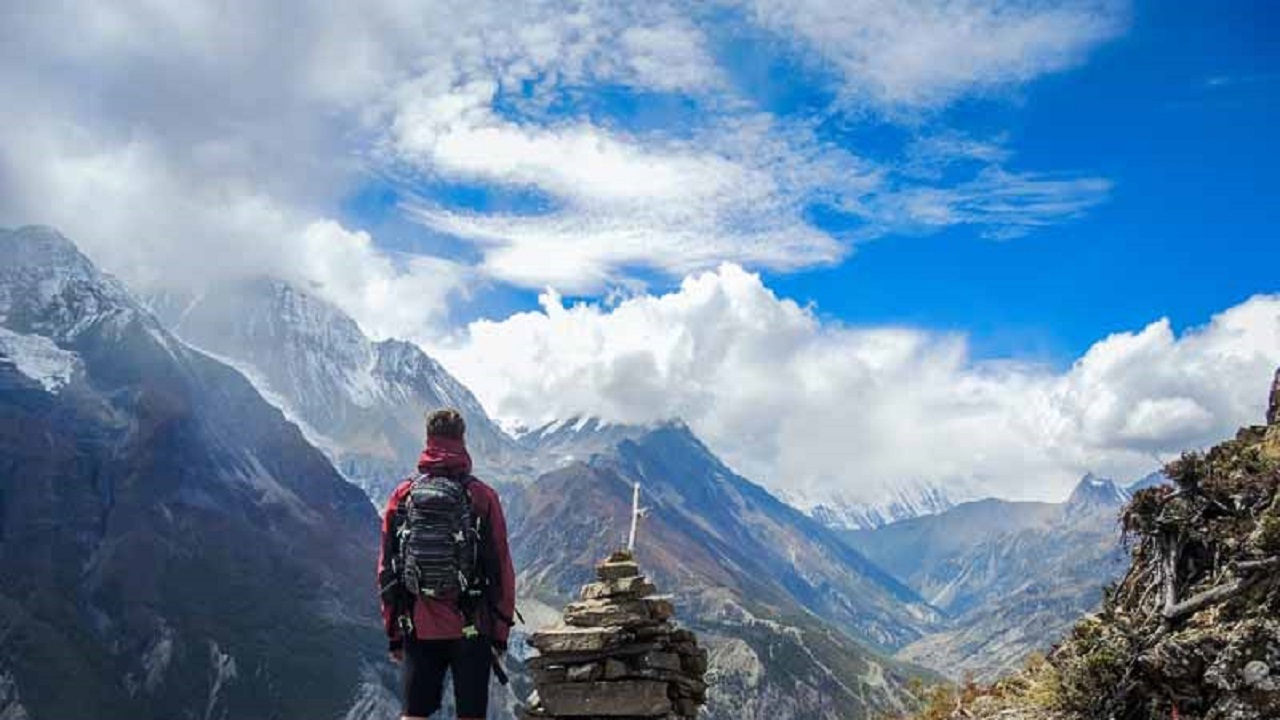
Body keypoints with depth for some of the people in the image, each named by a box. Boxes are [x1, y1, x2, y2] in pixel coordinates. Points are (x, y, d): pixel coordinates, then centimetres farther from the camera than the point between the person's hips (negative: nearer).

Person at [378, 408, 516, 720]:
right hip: (471, 629, -2)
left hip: (418, 630, 2)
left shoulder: (402, 496, 1)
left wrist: (394, 634, 13)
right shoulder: (481, 497, -6)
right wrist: (501, 634, 3)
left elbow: (386, 569, 5)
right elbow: (501, 569, -6)